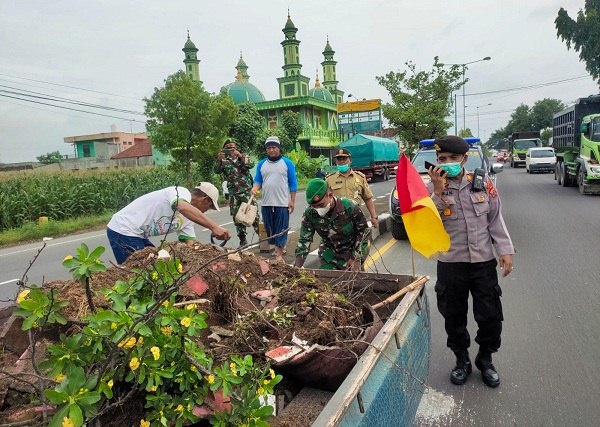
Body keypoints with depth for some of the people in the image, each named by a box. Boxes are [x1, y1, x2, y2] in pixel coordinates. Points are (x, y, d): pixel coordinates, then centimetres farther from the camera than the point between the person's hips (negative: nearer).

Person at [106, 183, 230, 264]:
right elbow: (183, 207, -41)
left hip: (137, 234, 10)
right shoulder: (181, 192, -17)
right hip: (123, 230, -10)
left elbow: (190, 245, 6)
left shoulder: (188, 219, 10)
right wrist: (214, 226, -48)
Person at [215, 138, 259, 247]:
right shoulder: (224, 161, 11)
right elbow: (217, 170, -6)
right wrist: (219, 159, -22)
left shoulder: (243, 157, 8)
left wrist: (240, 156, -20)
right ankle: (242, 240, 16)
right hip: (233, 193, 3)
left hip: (247, 190, -3)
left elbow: (250, 165, -11)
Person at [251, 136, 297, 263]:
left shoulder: (287, 163, 0)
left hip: (282, 203, -4)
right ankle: (280, 246, 29)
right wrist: (255, 188, -12)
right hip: (266, 203, 4)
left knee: (281, 229, -3)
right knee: (270, 228, 10)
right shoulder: (261, 164, 10)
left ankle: (279, 255, 1)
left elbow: (293, 183, 0)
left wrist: (292, 201, -5)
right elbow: (258, 180, 11)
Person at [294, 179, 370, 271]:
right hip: (329, 255, 3)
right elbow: (304, 240, -14)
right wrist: (297, 267, -25)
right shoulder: (309, 213, -20)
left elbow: (364, 230, -13)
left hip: (352, 251, -2)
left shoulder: (349, 207, -27)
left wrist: (355, 258, -14)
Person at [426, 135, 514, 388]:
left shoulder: (483, 184, 0)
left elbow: (495, 220, 6)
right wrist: (438, 191, -24)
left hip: (484, 261, 1)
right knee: (454, 317, 12)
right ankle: (462, 360, 34)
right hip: (450, 264, -1)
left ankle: (485, 360, 33)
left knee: (490, 316, 8)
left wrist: (505, 250, 0)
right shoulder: (434, 189, -5)